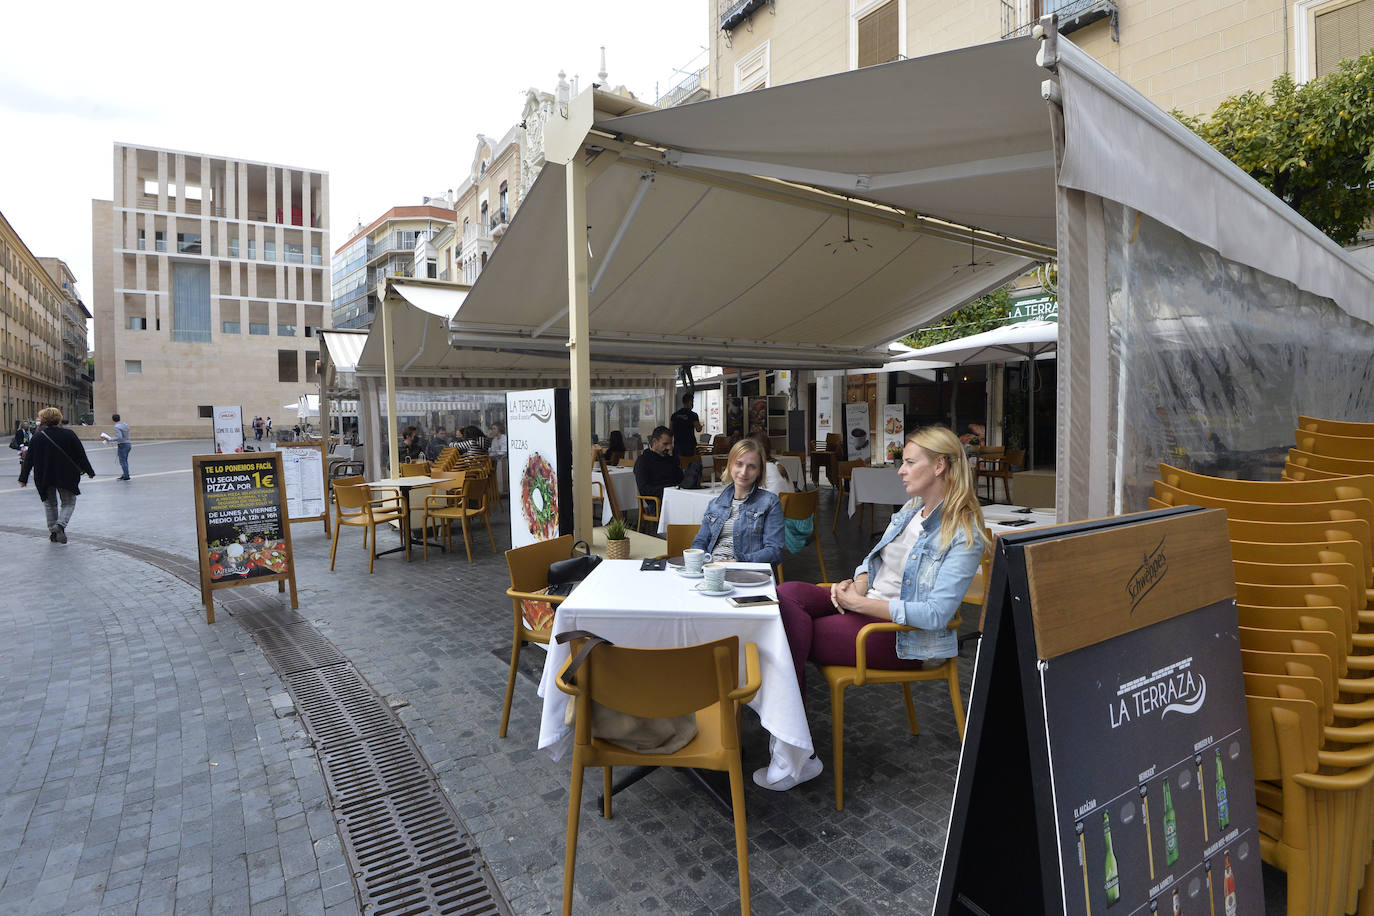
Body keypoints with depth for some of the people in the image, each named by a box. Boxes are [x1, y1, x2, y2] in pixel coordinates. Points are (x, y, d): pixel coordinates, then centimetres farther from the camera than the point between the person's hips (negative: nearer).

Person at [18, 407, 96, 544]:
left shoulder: (37, 437, -3)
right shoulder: (69, 435, -8)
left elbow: (28, 459, 1)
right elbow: (81, 455, -3)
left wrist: (23, 478, 7)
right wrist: (89, 471, 8)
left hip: (44, 477, 2)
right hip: (66, 476, -2)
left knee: (50, 503, 17)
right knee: (69, 503, 9)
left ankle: (53, 531, 20)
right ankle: (60, 525, -15)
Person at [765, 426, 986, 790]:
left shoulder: (963, 535, -14)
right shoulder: (911, 508, 12)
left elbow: (936, 613, -22)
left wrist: (860, 603, -20)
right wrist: (856, 584, -3)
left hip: (901, 635, -8)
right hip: (868, 605, 8)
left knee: (791, 626, -20)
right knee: (788, 594, -17)